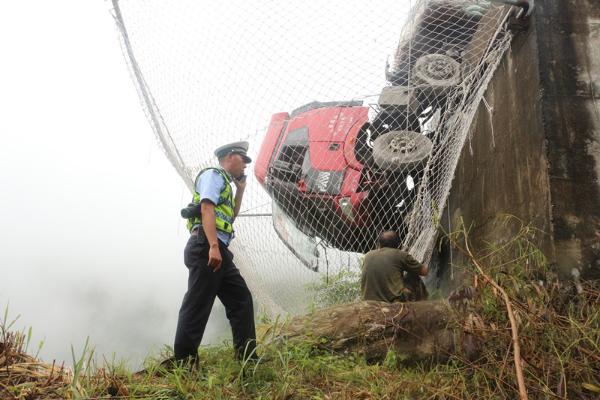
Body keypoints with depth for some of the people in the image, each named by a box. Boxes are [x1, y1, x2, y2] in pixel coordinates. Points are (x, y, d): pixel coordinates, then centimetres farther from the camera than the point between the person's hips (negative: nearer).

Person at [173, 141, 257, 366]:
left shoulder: (224, 183, 28)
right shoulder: (213, 175, 0)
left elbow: (230, 217, 34)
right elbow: (207, 209, -15)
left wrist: (240, 189, 28)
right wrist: (213, 246, -26)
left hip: (218, 252, 10)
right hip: (206, 248, -10)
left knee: (241, 299, 7)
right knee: (197, 306, -10)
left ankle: (247, 356, 10)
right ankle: (184, 363, -7)